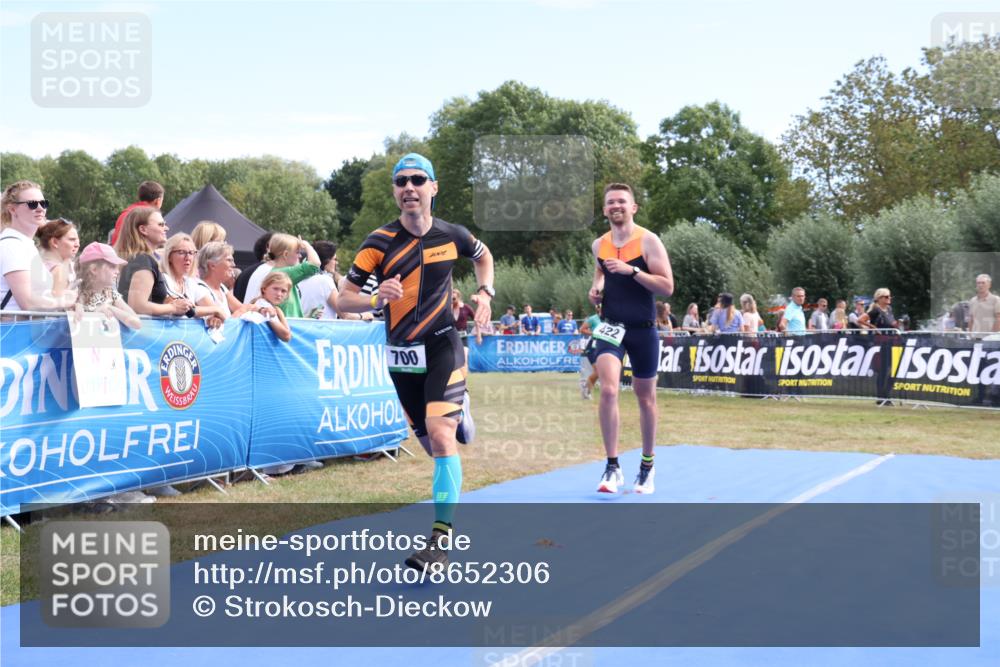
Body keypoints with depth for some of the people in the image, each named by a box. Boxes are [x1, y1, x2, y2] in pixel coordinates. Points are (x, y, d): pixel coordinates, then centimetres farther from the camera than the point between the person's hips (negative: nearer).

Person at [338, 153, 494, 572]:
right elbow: (344, 298, -7)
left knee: (440, 434, -20)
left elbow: (484, 257, 20)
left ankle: (441, 541, -20)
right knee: (430, 442, 12)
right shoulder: (379, 242, -7)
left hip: (442, 345, -2)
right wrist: (377, 299, -28)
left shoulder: (452, 236, -3)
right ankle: (458, 409, 52)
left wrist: (486, 293, 3)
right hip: (401, 354, 2)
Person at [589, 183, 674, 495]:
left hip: (642, 328, -2)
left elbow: (667, 287, -13)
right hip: (611, 327, 2)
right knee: (608, 390, -18)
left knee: (645, 398, 10)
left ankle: (647, 467, 27)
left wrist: (632, 271, -24)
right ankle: (612, 467, -11)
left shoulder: (648, 241, -9)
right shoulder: (599, 245, 5)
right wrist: (596, 287, 6)